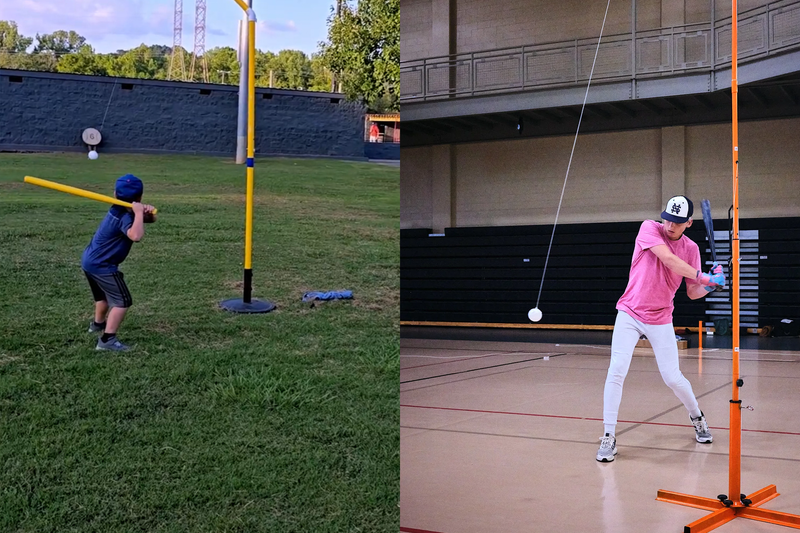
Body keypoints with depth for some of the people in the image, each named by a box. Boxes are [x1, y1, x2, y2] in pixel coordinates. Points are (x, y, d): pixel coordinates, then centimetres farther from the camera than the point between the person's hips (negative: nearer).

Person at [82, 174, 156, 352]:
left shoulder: (119, 210, 3)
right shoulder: (125, 217, -25)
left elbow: (151, 219, 8)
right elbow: (136, 236, -47)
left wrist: (147, 212, -15)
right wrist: (139, 213, -36)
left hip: (90, 260, 10)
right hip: (101, 265, -10)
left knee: (104, 295, 32)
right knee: (122, 300, -10)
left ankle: (98, 323, 57)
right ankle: (107, 340, -17)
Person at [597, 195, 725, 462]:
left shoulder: (691, 249, 1)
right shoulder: (649, 229, -10)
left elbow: (692, 292, 3)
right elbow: (668, 259, -25)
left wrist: (709, 285, -17)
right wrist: (703, 276, -25)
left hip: (661, 320, 2)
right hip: (630, 313, -2)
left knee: (672, 378, 2)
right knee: (616, 371, -14)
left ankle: (697, 416, 33)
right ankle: (609, 436, -5)